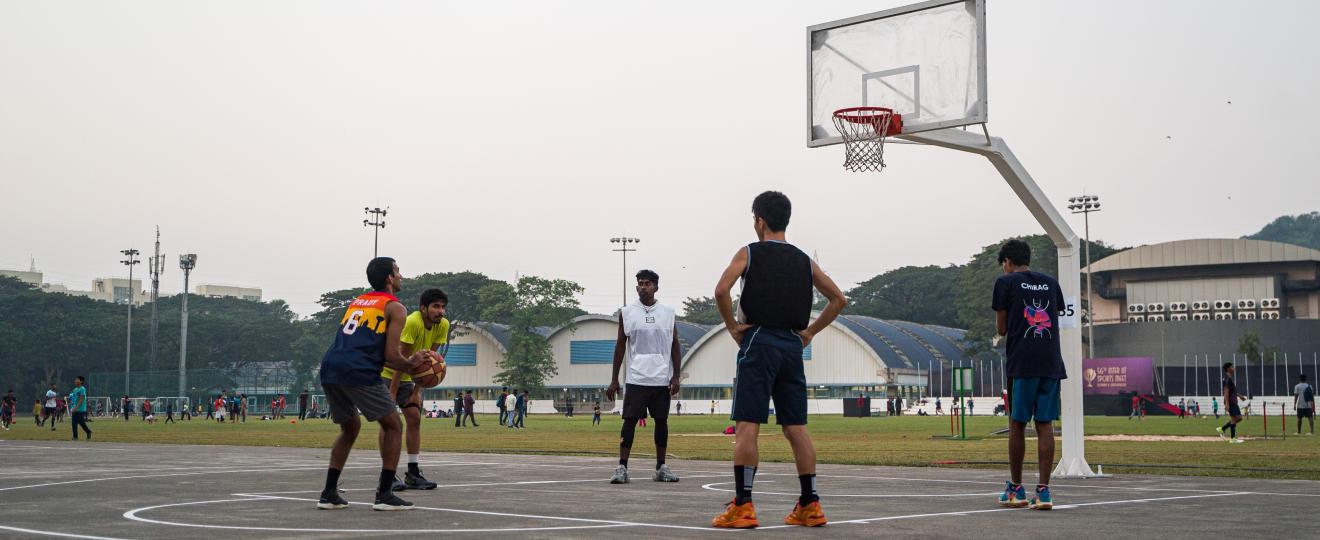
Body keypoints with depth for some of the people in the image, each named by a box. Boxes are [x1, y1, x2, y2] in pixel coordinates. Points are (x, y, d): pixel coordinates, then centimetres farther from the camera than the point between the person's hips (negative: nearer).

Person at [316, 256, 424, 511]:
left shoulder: (357, 302, 28)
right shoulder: (395, 308, 5)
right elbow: (391, 355, -3)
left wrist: (404, 362, 33)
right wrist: (410, 364, 17)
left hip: (329, 368, 7)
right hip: (358, 372, -7)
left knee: (350, 428, 25)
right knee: (393, 426, 9)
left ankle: (329, 494, 20)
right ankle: (385, 494, 3)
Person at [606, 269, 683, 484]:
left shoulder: (668, 312, 7)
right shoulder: (627, 312, 4)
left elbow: (675, 345, 9)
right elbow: (620, 345, 6)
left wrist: (676, 376, 0)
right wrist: (614, 379, 3)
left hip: (662, 379, 2)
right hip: (636, 378, -2)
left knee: (661, 421, 6)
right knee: (629, 420, -5)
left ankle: (661, 467, 14)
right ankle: (622, 467, -4)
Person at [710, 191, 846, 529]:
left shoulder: (749, 253, 0)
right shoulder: (803, 260, 15)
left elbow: (721, 290, -16)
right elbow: (839, 299, 15)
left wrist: (733, 327, -5)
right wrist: (810, 331, 14)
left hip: (759, 340, -5)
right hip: (792, 344, 5)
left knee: (746, 425, -6)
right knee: (796, 428, 8)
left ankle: (742, 507, -10)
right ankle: (810, 506, 8)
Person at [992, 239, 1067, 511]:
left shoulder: (1006, 282, 3)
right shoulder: (1051, 282, 16)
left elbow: (1001, 328, 4)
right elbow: (1055, 319, 17)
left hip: (1021, 363, -3)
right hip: (1051, 363, 4)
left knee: (1017, 424, 5)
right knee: (1045, 424, 2)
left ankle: (1016, 489, 12)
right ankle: (1043, 491, -3)